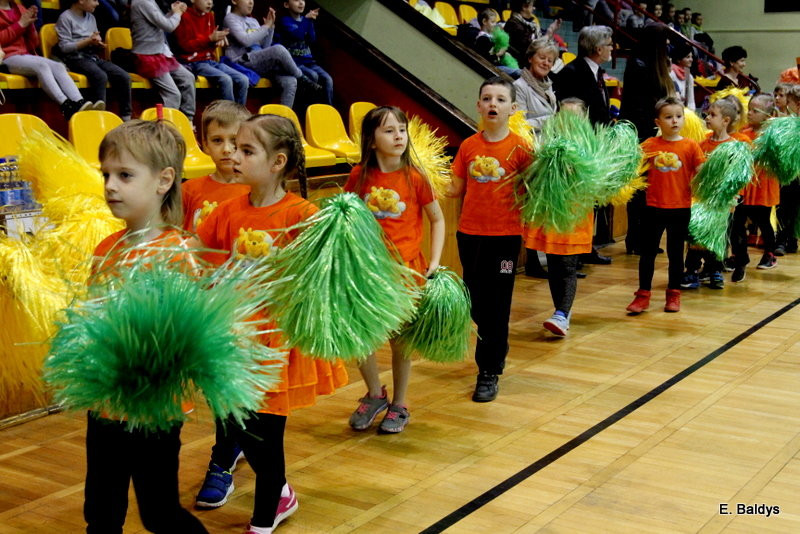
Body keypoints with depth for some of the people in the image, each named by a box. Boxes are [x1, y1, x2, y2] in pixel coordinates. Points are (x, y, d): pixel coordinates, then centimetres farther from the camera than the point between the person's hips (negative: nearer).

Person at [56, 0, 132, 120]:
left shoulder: (91, 17, 19)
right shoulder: (66, 17, -3)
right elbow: (64, 47, -9)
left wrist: (98, 43, -4)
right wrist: (88, 41, -15)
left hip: (93, 56, 7)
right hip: (76, 58, -7)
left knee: (124, 77, -15)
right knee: (101, 76, -36)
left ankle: (126, 117, -12)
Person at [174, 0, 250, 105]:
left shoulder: (209, 15, 13)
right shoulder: (184, 17, -8)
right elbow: (185, 45, -12)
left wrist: (218, 39, -2)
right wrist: (210, 38, -18)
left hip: (211, 60, 7)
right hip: (194, 62, -7)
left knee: (243, 80, -11)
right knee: (225, 79, -30)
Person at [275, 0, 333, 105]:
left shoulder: (306, 20, 14)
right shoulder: (285, 20, -4)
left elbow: (312, 40, 2)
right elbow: (297, 35, -21)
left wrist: (310, 21, -9)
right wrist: (307, 19, -16)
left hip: (308, 61, 6)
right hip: (293, 62, -6)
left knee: (328, 79, -14)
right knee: (313, 76, -29)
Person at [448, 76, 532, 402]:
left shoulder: (519, 147, -6)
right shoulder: (468, 146, 5)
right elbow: (456, 189, 8)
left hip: (505, 234, -4)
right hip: (469, 232, 4)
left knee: (496, 303, 1)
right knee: (475, 300, 13)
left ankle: (490, 372, 12)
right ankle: (496, 349, 35)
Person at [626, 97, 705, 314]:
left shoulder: (690, 146, -1)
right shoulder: (649, 145, 1)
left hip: (680, 208, -1)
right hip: (653, 207, 1)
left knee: (675, 253, 11)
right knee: (648, 251, 7)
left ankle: (673, 294, 23)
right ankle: (643, 295, 16)